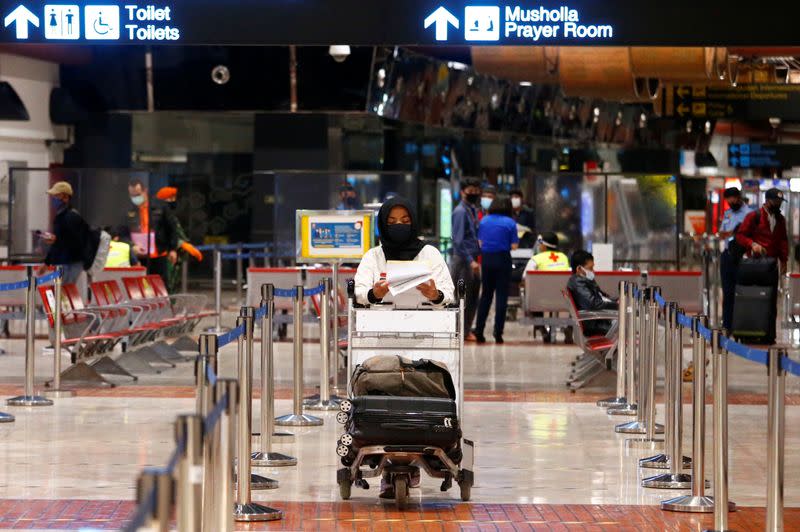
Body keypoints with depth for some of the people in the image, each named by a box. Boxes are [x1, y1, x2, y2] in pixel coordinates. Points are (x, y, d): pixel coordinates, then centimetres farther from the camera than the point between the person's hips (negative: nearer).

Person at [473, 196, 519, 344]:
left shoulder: (484, 221, 4)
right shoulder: (510, 223, -7)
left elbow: (479, 242, 6)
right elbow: (514, 246, -8)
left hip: (486, 259, 4)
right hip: (503, 259, -3)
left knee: (485, 295, 13)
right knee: (501, 296, 2)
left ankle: (479, 331, 11)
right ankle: (498, 333, -1)